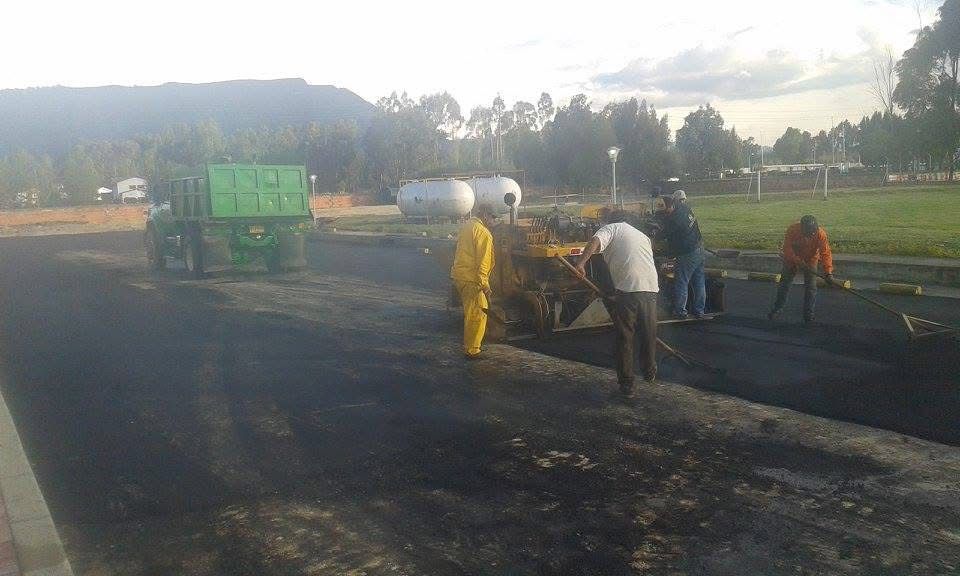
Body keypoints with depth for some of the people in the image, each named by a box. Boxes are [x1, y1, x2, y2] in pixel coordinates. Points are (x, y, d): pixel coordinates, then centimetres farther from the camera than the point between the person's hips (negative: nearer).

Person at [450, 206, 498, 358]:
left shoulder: (467, 226, 15)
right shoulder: (483, 233, -15)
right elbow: (482, 261, -20)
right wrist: (484, 284, -19)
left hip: (459, 276, 10)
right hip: (471, 280, -10)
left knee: (470, 313, 22)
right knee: (477, 315, -3)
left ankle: (469, 345, 32)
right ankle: (472, 351, 1)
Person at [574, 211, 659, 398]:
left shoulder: (611, 228, 11)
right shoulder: (642, 235, 29)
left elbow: (595, 241, -11)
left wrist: (581, 262, -19)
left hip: (627, 289, -5)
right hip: (650, 289, 5)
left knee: (624, 338, 5)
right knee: (649, 334, 22)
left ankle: (626, 385, 8)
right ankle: (650, 373, 38)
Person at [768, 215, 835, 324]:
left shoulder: (820, 234, -28)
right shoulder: (793, 229, -29)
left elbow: (825, 253, -30)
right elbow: (787, 248, -26)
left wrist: (828, 272, -38)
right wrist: (798, 261, -37)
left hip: (810, 261, 0)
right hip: (792, 259, 0)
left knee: (810, 287, -5)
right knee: (784, 284, 9)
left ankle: (808, 314, 8)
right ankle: (777, 308, 27)